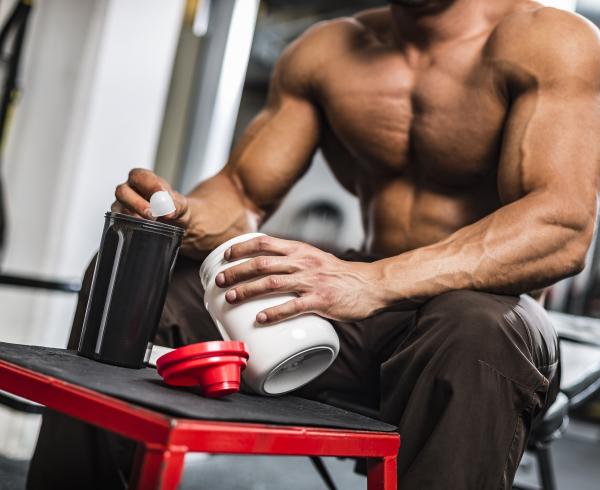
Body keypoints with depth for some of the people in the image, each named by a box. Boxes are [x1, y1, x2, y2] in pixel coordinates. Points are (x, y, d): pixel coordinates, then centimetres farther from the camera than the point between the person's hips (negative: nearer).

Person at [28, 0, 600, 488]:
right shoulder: (326, 49, 7)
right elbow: (241, 195, 6)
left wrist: (376, 281, -37)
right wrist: (185, 218, -18)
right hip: (359, 311, 4)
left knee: (472, 333, -40)